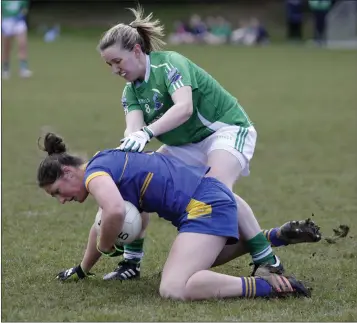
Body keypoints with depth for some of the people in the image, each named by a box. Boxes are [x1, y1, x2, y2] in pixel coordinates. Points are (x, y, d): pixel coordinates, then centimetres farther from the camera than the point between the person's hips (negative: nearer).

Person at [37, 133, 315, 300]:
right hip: (214, 198, 11)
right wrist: (82, 270, 41)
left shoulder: (94, 172, -10)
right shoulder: (109, 165, 20)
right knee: (201, 259, 40)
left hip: (204, 205, -11)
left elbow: (115, 213, -31)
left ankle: (266, 285, -27)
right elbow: (102, 224, 35)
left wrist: (104, 247, -11)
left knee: (173, 290, -25)